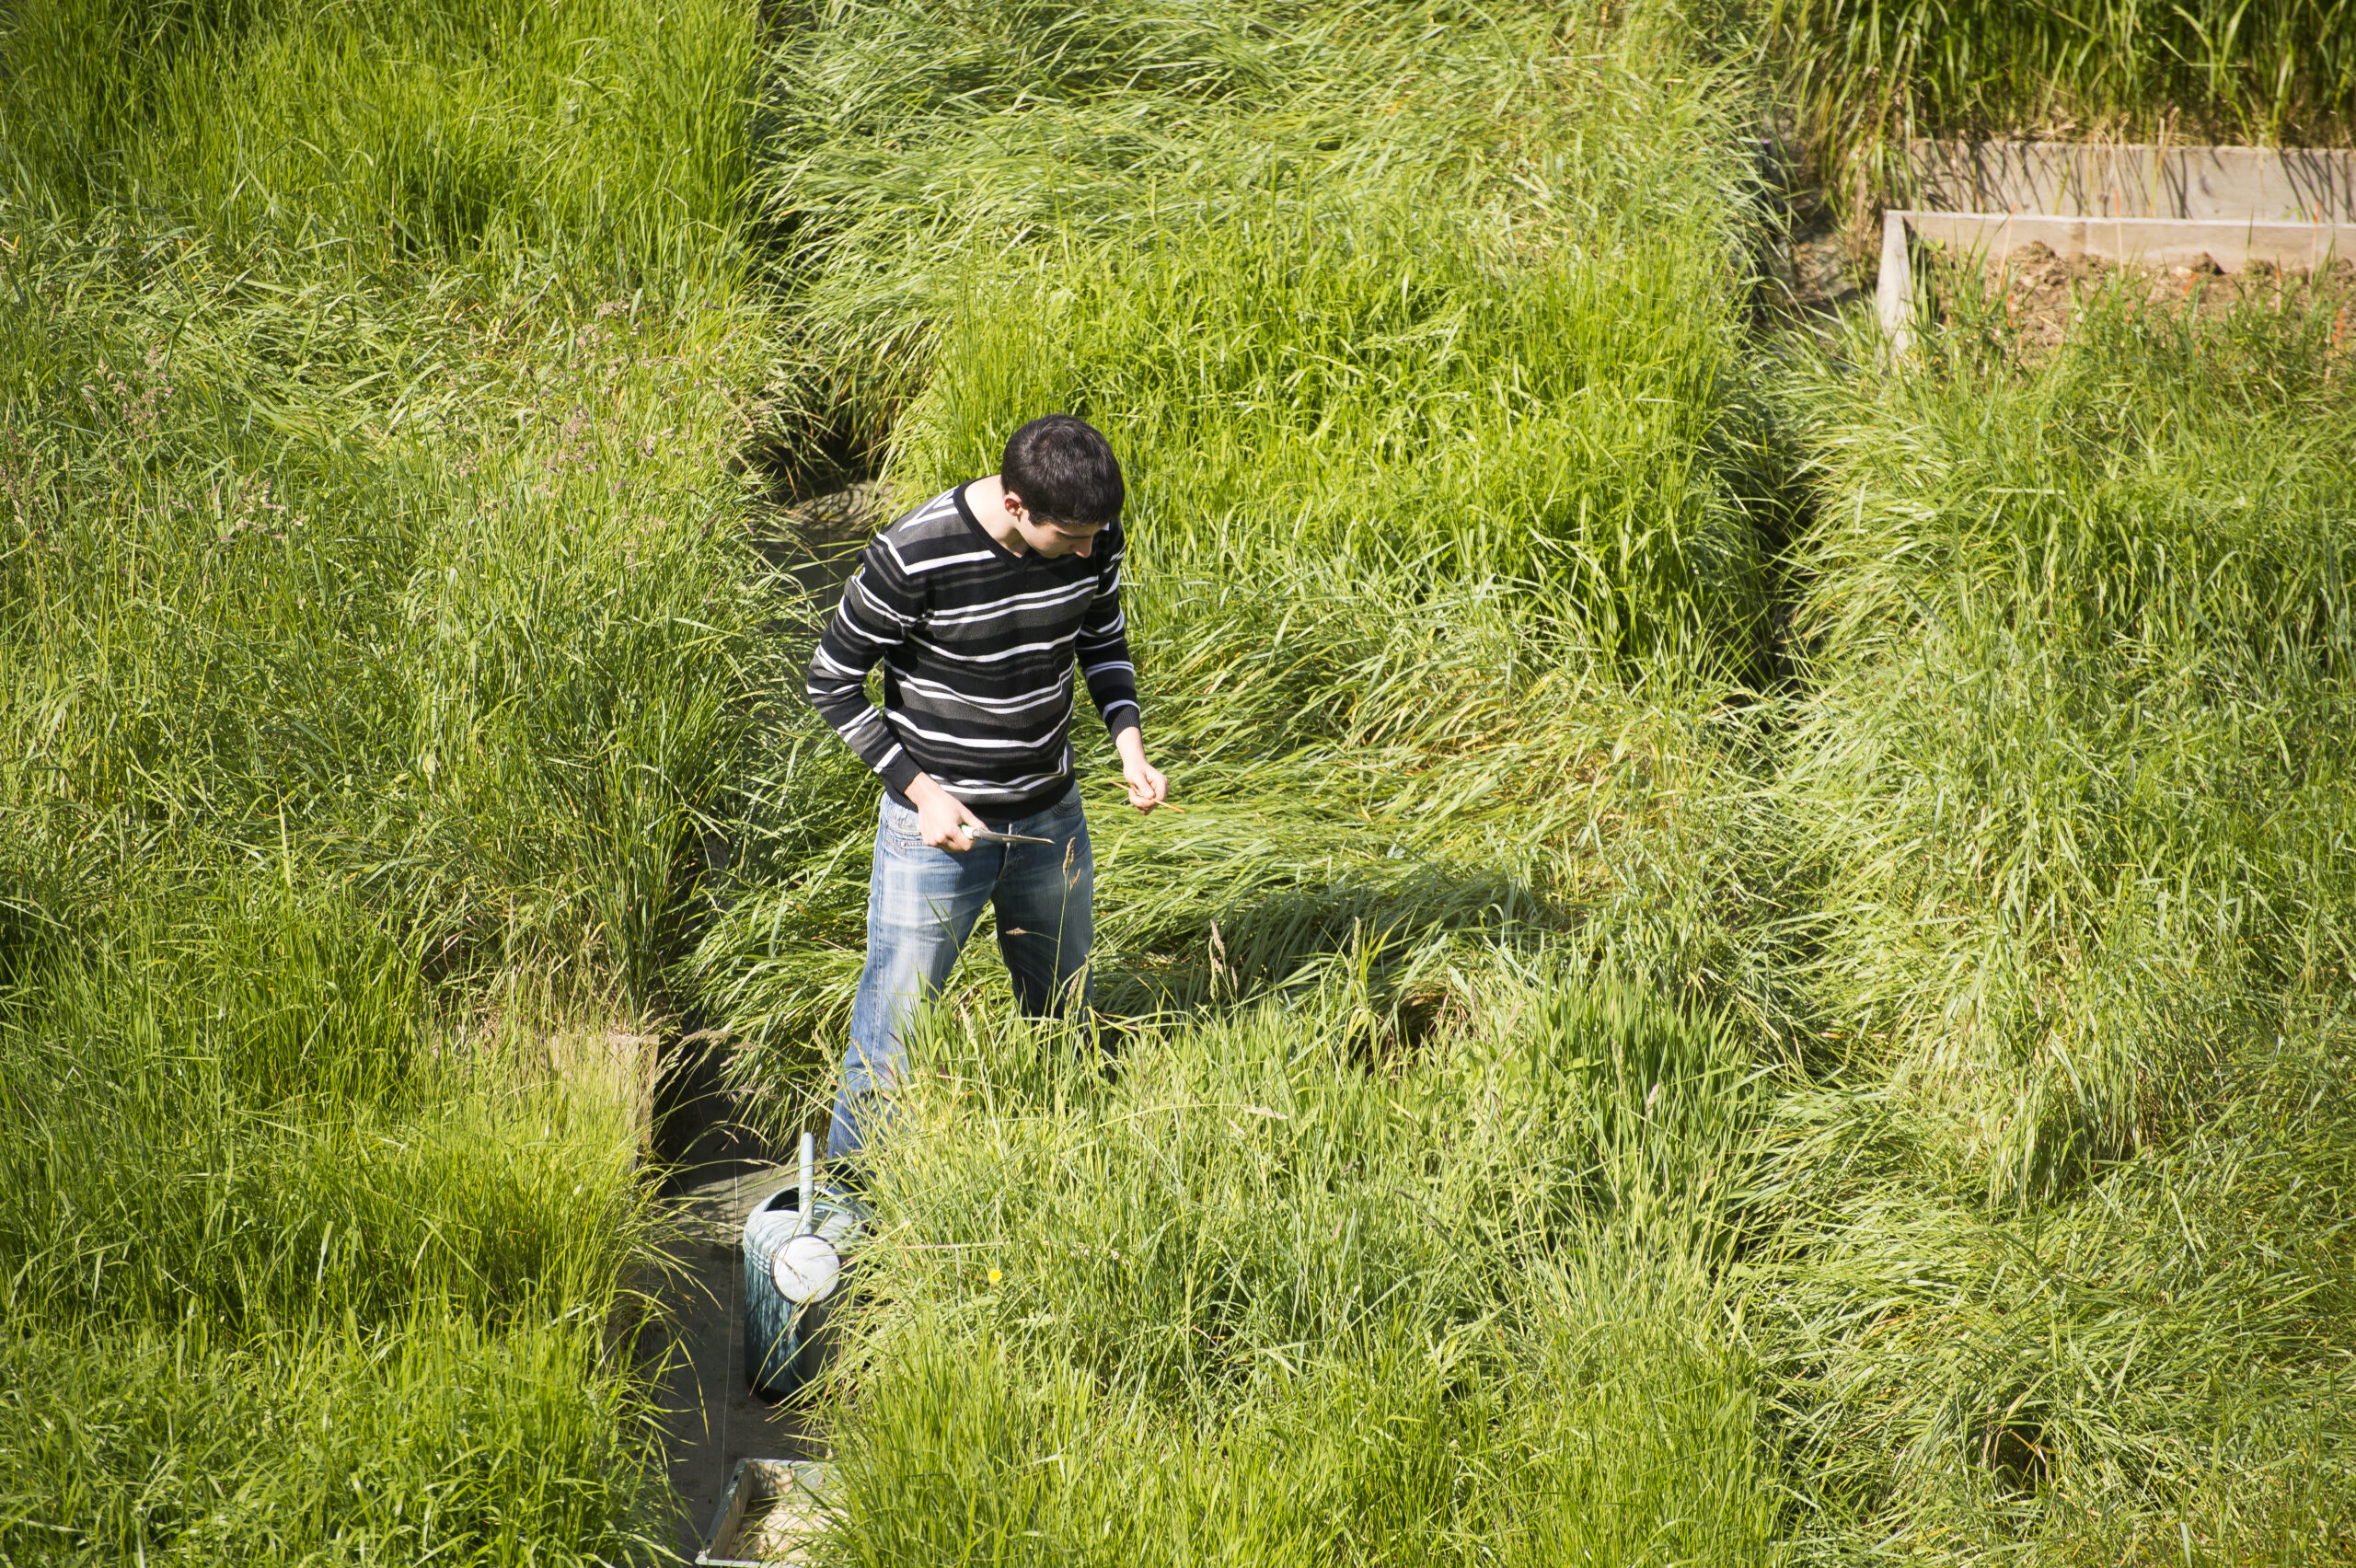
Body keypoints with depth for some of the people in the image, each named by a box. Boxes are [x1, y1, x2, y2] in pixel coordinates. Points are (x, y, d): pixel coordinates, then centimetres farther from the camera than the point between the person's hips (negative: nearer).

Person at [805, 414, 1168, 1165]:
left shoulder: (1094, 535, -11)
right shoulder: (912, 557, -27)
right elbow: (831, 680, -14)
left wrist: (1129, 744, -6)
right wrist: (920, 790, -18)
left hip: (1051, 820, 5)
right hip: (939, 825, -5)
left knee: (1066, 1011, 21)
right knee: (894, 1027, 3)